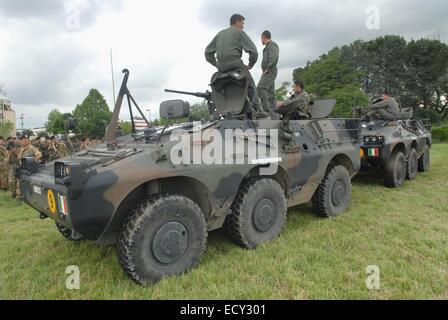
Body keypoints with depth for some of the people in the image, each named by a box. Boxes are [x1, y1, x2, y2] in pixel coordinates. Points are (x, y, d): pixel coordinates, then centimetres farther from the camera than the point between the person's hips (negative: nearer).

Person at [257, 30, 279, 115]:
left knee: (260, 88, -23)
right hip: (268, 72, 10)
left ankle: (267, 109, -28)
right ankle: (272, 113, 5)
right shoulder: (268, 46, 26)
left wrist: (267, 69, -18)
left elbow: (273, 58, -18)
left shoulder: (272, 45, -2)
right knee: (271, 93, 5)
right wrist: (264, 70, 12)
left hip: (270, 72, -10)